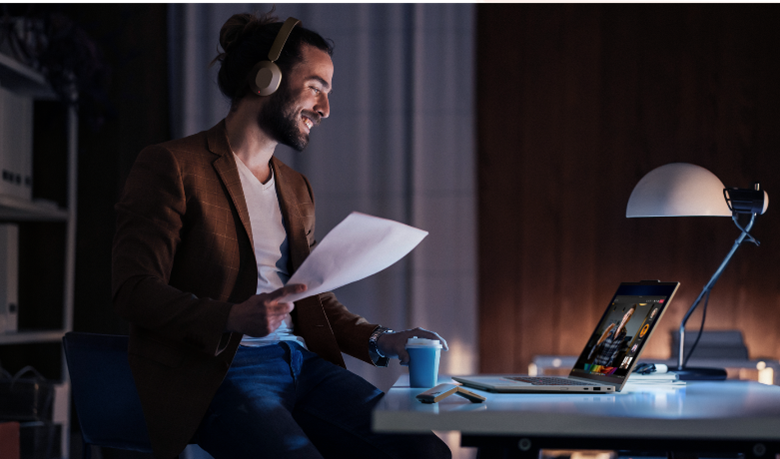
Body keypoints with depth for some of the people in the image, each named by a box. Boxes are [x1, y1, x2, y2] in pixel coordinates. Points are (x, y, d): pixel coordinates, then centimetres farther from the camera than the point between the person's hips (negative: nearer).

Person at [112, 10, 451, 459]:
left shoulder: (297, 189, 25)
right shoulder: (171, 165, 1)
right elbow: (134, 288, -8)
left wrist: (380, 340, 8)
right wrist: (233, 317, -23)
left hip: (301, 363, 7)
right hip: (216, 371, -6)